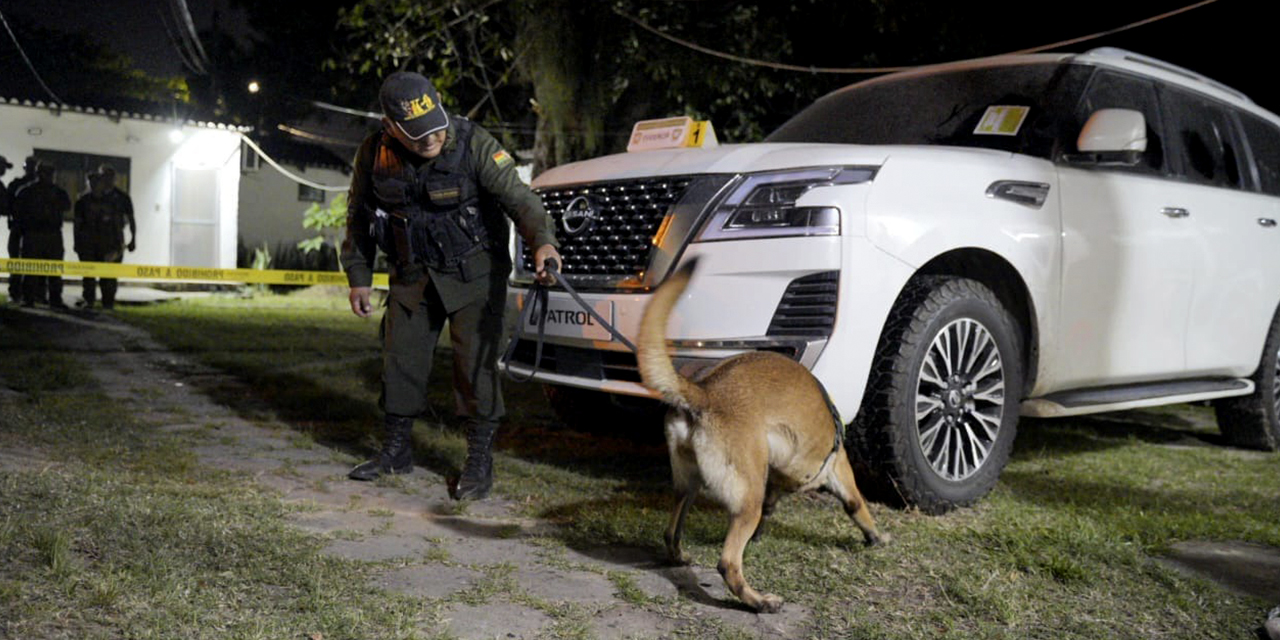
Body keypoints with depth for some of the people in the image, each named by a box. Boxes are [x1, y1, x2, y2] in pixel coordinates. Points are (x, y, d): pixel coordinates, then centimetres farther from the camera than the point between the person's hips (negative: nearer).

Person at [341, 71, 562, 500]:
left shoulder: (473, 144, -20)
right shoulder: (374, 154, -8)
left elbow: (518, 197, -25)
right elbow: (358, 218, 6)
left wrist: (542, 240, -43)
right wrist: (358, 276, 6)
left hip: (474, 271, -4)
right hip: (413, 273, 4)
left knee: (476, 361, -8)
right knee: (401, 357, 8)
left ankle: (479, 462, 4)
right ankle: (396, 451, 25)